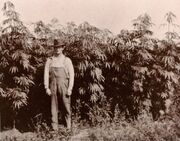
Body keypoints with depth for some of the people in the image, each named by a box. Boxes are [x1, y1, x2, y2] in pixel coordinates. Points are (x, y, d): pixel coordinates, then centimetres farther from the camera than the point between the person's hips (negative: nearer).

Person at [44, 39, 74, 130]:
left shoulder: (67, 60, 7)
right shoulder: (49, 60, 10)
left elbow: (71, 75, 3)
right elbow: (46, 74, 8)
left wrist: (70, 88, -5)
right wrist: (47, 88, 0)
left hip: (64, 86, -1)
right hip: (53, 86, 1)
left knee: (66, 106, -3)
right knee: (54, 106, 1)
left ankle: (68, 126, 7)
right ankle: (54, 127, 6)